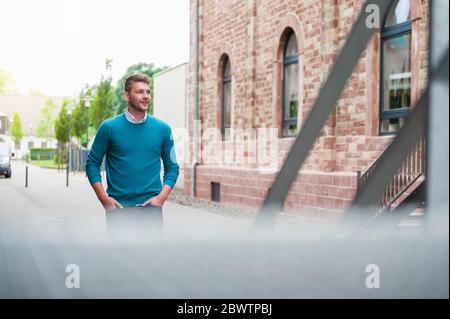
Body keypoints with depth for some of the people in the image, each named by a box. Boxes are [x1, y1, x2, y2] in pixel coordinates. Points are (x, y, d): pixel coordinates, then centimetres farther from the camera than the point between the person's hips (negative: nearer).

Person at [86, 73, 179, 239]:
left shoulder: (162, 129, 5)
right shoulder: (109, 127, 0)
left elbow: (172, 167, 11)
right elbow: (92, 163, 6)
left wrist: (161, 197, -3)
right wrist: (103, 198, -3)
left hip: (151, 206, 1)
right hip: (118, 207, -1)